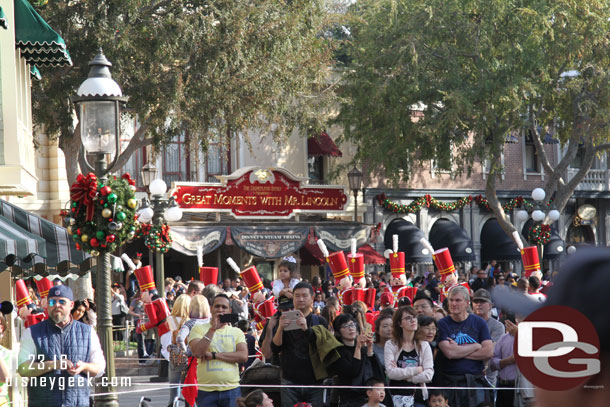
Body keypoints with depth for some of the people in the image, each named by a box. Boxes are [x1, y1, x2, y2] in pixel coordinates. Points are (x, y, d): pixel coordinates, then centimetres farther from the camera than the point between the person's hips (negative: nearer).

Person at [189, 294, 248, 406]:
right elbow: (197, 352, -12)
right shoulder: (198, 329, 5)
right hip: (206, 391, -1)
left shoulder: (237, 332, 10)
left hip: (231, 389, 2)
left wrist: (214, 355, -10)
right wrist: (213, 328, -15)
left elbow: (243, 356, -4)